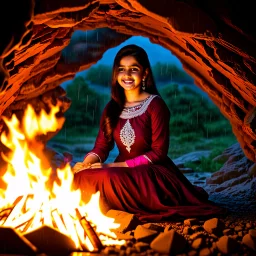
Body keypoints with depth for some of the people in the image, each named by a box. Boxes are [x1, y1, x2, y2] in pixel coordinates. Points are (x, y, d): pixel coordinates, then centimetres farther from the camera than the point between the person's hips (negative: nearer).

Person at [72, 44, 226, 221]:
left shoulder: (155, 105, -8)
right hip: (122, 173, 6)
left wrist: (115, 165, -17)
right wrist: (86, 162, -19)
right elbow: (101, 146, 5)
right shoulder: (112, 108, 8)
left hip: (153, 175, -6)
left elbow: (158, 152, -11)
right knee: (82, 177, -22)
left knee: (108, 178, -34)